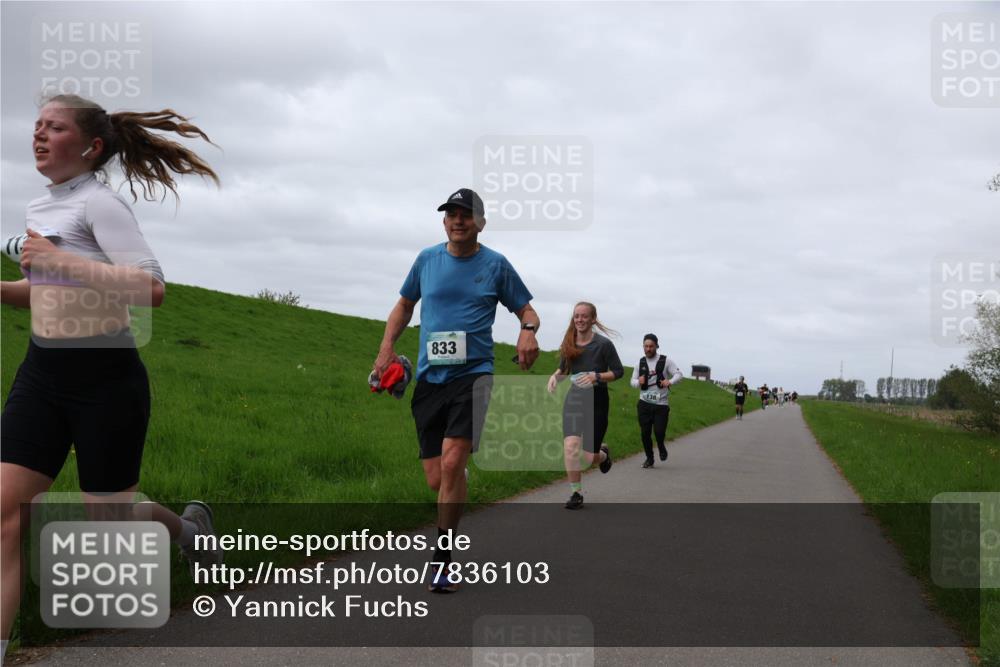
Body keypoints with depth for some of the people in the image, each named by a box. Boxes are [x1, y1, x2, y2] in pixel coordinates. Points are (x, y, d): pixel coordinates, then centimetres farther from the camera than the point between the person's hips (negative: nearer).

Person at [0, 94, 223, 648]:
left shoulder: (99, 203, -12)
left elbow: (152, 288, -24)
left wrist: (60, 260, -27)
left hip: (104, 378, -7)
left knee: (106, 517, 6)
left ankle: (188, 526, 38)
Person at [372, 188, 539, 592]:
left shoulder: (495, 265, 3)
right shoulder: (427, 259, 10)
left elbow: (526, 309, 11)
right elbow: (404, 305, 22)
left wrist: (529, 330, -13)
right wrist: (387, 348, 8)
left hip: (473, 374, -3)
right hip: (429, 377, 3)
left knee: (451, 464, -20)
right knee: (436, 480, 0)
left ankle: (441, 561, -9)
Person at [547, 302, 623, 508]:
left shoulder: (603, 344, -11)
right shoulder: (569, 344, 1)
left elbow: (618, 371, -6)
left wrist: (596, 376, -21)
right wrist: (555, 376, -7)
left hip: (597, 400, -3)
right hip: (574, 398, 3)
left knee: (589, 457, 1)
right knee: (570, 446, -18)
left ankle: (603, 453, 40)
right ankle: (576, 494, -2)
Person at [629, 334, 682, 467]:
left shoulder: (665, 361, -2)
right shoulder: (640, 363, 8)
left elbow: (679, 374, -5)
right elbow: (633, 381, 13)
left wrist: (670, 381, -26)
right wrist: (638, 382, -12)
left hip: (661, 403, -3)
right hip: (644, 403, 3)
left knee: (659, 431, -10)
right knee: (645, 432, 1)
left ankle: (661, 447, 24)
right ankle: (649, 458, 19)